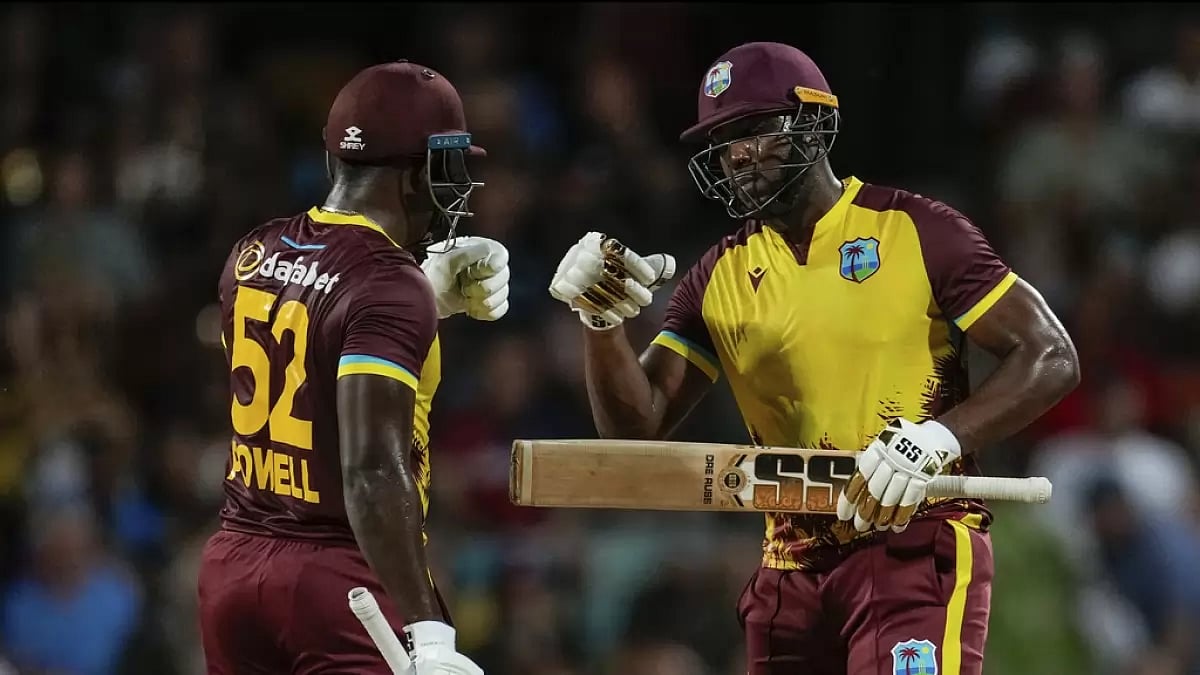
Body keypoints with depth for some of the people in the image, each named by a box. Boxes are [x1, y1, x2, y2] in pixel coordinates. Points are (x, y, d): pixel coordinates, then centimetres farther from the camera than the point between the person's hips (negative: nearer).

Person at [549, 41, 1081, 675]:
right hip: (794, 568, 5)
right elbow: (636, 425, 8)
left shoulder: (915, 230, -2)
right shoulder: (720, 277, 12)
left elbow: (1050, 359, -7)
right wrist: (601, 321, -10)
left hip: (918, 550, -5)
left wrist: (936, 437, -21)